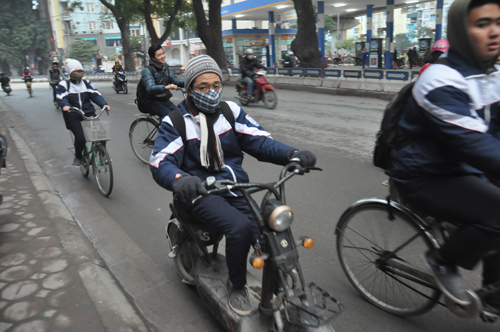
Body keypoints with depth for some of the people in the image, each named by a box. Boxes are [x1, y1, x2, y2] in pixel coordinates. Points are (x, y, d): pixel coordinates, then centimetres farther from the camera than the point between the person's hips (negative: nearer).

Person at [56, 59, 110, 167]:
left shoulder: (86, 83, 16)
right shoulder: (64, 84, 5)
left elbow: (95, 94, 4)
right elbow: (61, 97, -11)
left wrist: (104, 104, -15)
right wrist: (65, 105, -33)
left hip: (89, 114, 3)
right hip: (73, 116, -3)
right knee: (80, 138, -22)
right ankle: (78, 157, 7)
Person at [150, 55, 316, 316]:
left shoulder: (230, 111, 7)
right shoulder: (176, 120, -3)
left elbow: (259, 140, 0)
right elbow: (160, 161, -14)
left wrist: (292, 154, -18)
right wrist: (179, 179, -39)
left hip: (235, 186, 4)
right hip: (201, 191, -3)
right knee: (239, 227, -29)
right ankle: (236, 286, -2)